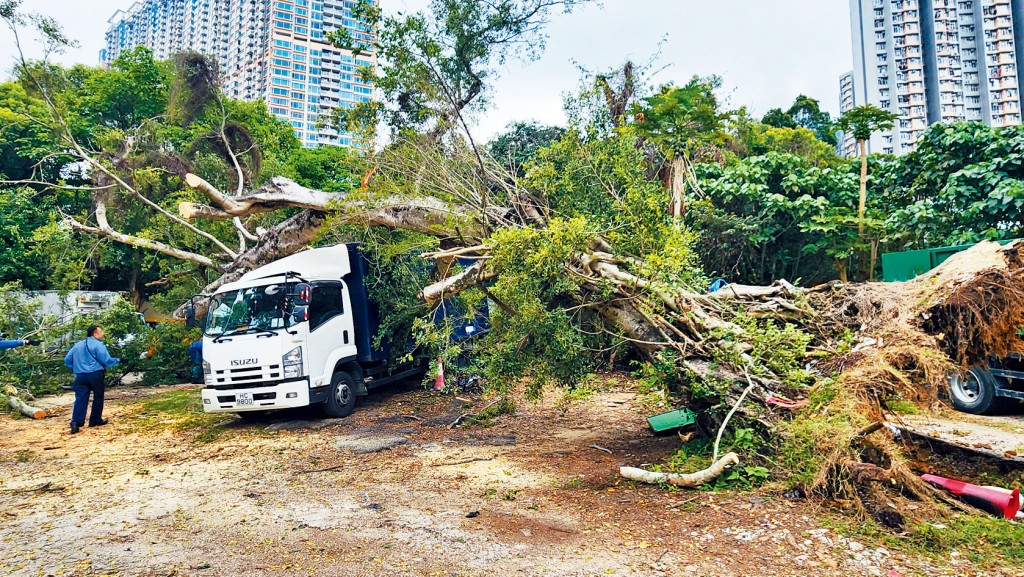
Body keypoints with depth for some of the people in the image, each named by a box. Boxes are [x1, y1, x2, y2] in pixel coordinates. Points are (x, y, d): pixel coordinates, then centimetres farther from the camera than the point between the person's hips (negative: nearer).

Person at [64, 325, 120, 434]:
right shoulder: (98, 344, -6)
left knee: (80, 399, -1)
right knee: (98, 397, 10)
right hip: (95, 375, -5)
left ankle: (76, 421, -16)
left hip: (80, 376, 5)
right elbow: (106, 360, -11)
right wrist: (117, 360, 5)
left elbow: (67, 360, 16)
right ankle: (95, 420, 17)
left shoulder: (77, 345, 13)